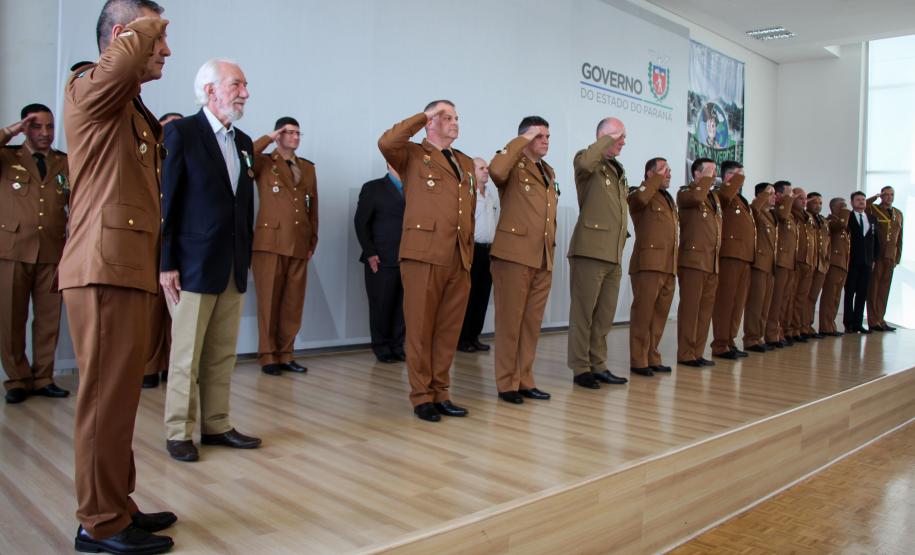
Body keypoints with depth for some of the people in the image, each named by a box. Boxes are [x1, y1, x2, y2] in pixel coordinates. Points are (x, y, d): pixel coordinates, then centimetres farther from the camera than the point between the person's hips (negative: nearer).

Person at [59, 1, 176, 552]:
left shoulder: (133, 110, 23)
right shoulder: (91, 87, -4)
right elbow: (126, 58, -26)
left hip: (129, 268, 9)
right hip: (105, 268, -9)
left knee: (120, 395, 12)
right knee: (108, 398, -5)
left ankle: (116, 506, 22)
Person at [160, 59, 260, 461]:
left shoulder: (243, 142, 15)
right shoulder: (181, 133, -4)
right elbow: (166, 200, -9)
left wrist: (246, 257, 11)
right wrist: (166, 263, -13)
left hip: (234, 267, 6)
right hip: (193, 264, -6)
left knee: (223, 353, 10)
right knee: (186, 353, 2)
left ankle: (216, 425, 20)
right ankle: (178, 432, 14)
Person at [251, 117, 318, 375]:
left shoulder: (308, 167, 18)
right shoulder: (263, 163, 6)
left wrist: (313, 241, 12)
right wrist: (269, 139, -6)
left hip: (299, 244, 4)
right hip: (270, 241, -4)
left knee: (293, 303, 5)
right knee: (269, 301, -1)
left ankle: (285, 355, 15)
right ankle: (268, 356, 8)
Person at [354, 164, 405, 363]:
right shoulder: (373, 188, 4)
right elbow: (361, 222, 0)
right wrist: (370, 254, -6)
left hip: (409, 260, 3)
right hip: (381, 260, -3)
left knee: (403, 307, 2)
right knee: (381, 307, 3)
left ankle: (396, 346, 15)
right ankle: (382, 349, 16)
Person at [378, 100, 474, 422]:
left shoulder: (466, 163, 22)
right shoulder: (412, 155, 6)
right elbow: (386, 143, -16)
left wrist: (469, 251, 15)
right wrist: (423, 115, -6)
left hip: (459, 260, 5)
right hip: (424, 255, -5)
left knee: (449, 330, 8)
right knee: (421, 329, 1)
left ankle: (440, 393, 18)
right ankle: (421, 397, 10)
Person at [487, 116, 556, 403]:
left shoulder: (549, 172, 21)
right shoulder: (513, 167, -3)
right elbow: (496, 169, -28)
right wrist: (523, 140, -16)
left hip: (543, 258, 7)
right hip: (514, 254, -7)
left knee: (532, 322, 10)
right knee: (510, 320, -1)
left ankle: (525, 380, 19)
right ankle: (507, 383, 7)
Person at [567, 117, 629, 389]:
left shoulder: (619, 171, 22)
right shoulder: (591, 163, -3)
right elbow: (584, 163, -30)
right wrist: (608, 140, -15)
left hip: (614, 255, 8)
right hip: (590, 252, -8)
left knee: (605, 315, 11)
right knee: (583, 313, -1)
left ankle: (598, 366, 19)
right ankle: (581, 369, 6)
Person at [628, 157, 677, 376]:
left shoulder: (669, 200, 25)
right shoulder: (640, 194, 0)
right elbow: (639, 197, -27)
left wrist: (674, 264, 20)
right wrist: (657, 177, -12)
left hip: (668, 266, 8)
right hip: (648, 263, -8)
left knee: (660, 315, 10)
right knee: (643, 314, -6)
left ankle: (653, 358, 17)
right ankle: (638, 361, -1)